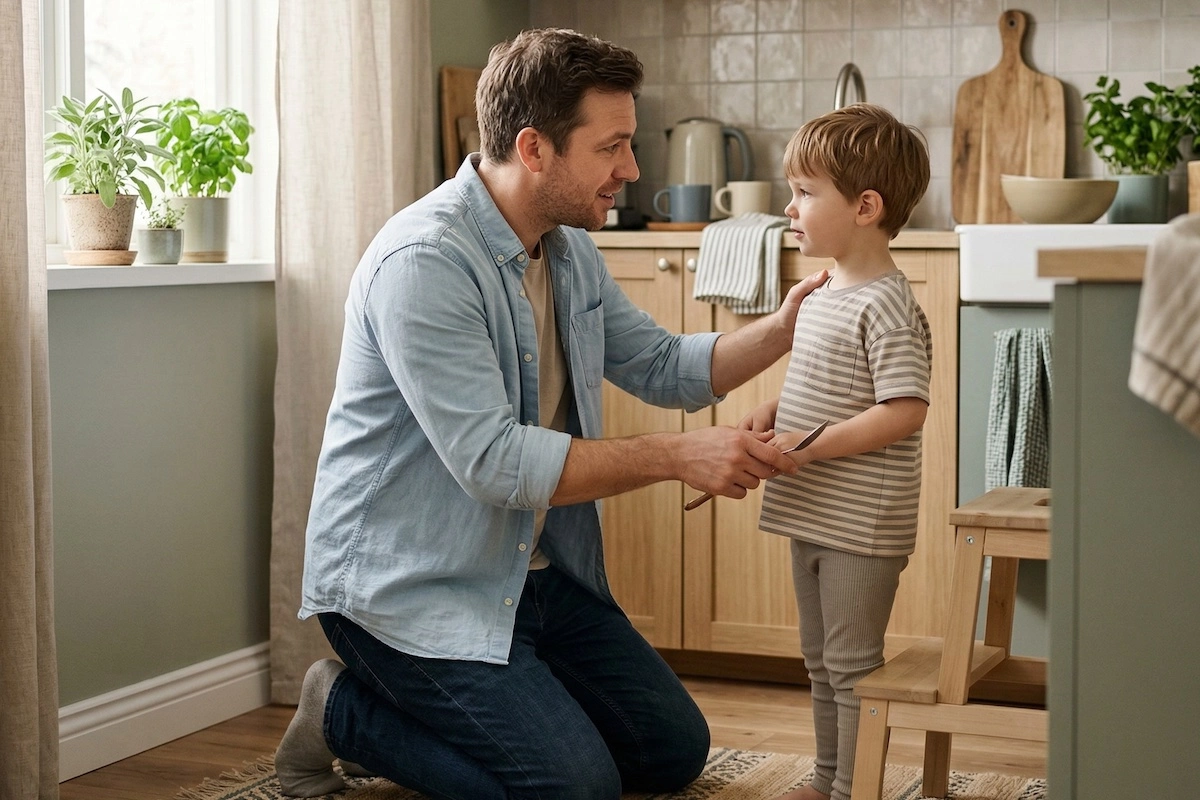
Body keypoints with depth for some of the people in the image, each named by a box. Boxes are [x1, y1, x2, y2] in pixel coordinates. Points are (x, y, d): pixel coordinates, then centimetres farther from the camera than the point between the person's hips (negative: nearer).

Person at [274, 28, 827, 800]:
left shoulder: (570, 252, 6)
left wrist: (781, 330, -4)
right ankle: (346, 712, 1)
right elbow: (492, 462, -29)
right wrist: (676, 456, -27)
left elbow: (662, 367, 14)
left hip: (532, 571, 9)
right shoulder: (424, 261, -24)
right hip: (409, 584, -9)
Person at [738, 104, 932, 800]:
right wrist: (775, 411, 4)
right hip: (815, 516, 10)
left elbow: (904, 411, -25)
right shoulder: (825, 293, 11)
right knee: (821, 660, 20)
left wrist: (809, 445, -24)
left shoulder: (886, 304, -19)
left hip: (863, 526, -10)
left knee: (852, 664, 0)